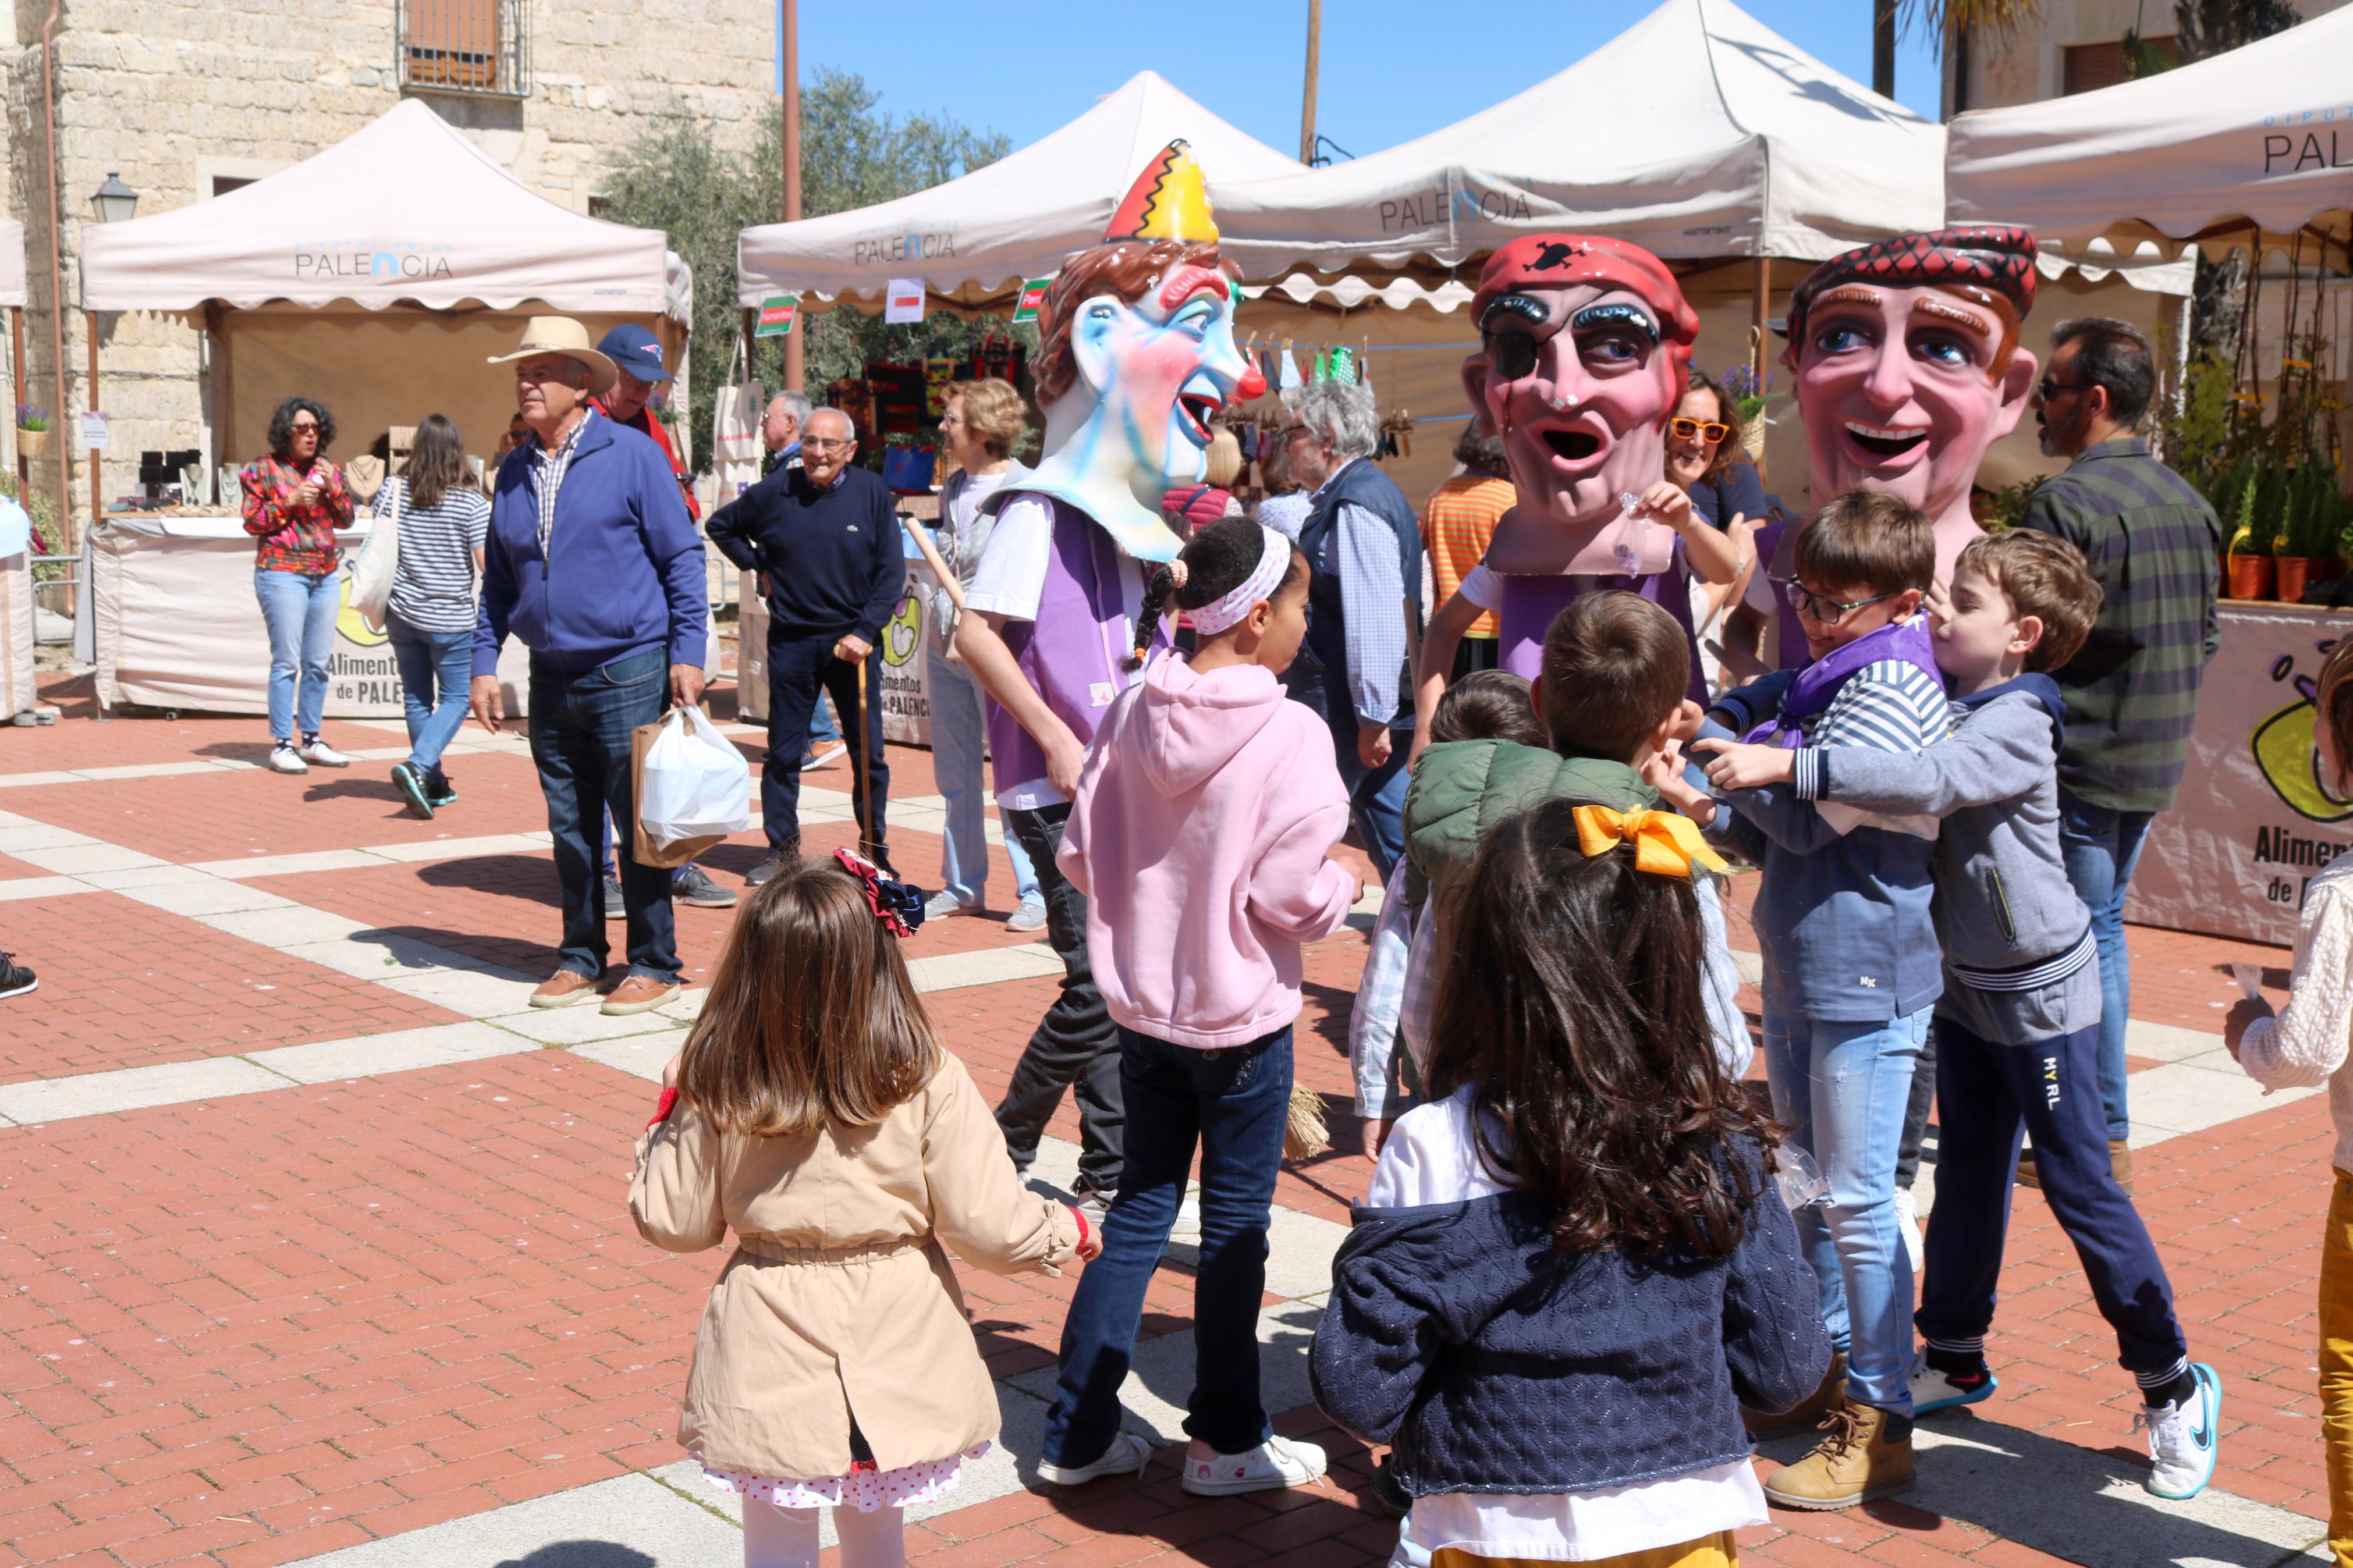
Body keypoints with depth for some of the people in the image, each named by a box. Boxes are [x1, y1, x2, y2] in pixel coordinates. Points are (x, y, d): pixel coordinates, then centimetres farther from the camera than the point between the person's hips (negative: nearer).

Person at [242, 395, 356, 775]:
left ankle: (310, 740, 14)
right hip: (282, 571, -5)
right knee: (287, 661, -8)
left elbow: (347, 519, 14)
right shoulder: (263, 469, 1)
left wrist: (334, 489, -3)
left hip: (326, 573, 5)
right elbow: (252, 522, -2)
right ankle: (281, 745, -4)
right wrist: (289, 501, -13)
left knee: (318, 662, 6)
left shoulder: (327, 469, 15)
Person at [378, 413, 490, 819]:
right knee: (455, 698, 7)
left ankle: (434, 784, 18)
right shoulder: (471, 502, -12)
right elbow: (488, 565, -12)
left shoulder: (392, 490, -2)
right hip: (451, 619, -4)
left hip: (401, 614, 4)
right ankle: (417, 766, -13)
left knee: (416, 697, 14)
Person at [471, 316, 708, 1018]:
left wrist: (687, 652, -9)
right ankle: (580, 957, 23)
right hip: (552, 680, 5)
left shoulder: (632, 456, -5)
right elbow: (498, 579, 18)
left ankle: (653, 965, 9)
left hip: (629, 675, -5)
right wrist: (485, 663, 10)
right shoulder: (513, 472, 11)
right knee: (570, 829, 11)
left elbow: (683, 557, -4)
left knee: (639, 825, -1)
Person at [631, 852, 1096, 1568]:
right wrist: (1068, 1229, 9)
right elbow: (990, 1226, -11)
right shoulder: (929, 1086, -16)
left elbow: (673, 1223, -2)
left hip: (772, 1363, 0)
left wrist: (666, 1121, 12)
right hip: (897, 1363, 1)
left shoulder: (714, 1092, -13)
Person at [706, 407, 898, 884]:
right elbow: (721, 526, 18)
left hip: (854, 641, -1)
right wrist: (758, 566, 6)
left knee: (870, 753, 3)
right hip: (791, 641, 1)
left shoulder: (872, 492, -2)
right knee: (783, 752, 6)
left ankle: (874, 849, 16)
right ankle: (782, 849, 16)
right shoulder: (775, 491, 0)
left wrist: (865, 631, -10)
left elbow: (892, 571, -2)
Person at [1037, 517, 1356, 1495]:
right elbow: (1293, 896, -19)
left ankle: (1078, 1434, 22)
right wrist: (1346, 884, 2)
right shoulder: (1287, 734, -19)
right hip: (1241, 1018, -5)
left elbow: (1078, 856, 1)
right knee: (1235, 1226, 9)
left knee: (1140, 1210, 16)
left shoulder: (1133, 713, -3)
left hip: (1145, 1008, 5)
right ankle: (1226, 1442, 23)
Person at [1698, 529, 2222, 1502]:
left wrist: (1788, 764, -44)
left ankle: (2171, 1383, 14)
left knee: (2079, 1185, 0)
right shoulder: (1951, 705, 1)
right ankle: (1954, 1356, 30)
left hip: (2041, 992, -7)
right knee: (1967, 1175, 16)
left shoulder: (2015, 726, -23)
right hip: (1967, 984, 8)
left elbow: (1926, 783, -40)